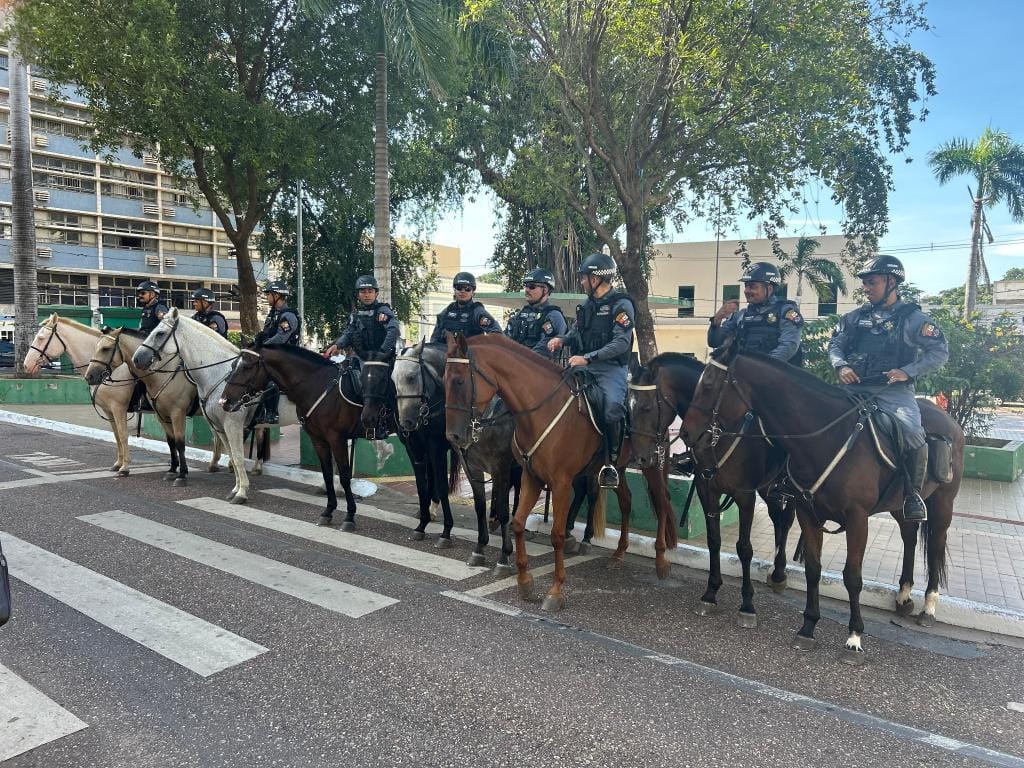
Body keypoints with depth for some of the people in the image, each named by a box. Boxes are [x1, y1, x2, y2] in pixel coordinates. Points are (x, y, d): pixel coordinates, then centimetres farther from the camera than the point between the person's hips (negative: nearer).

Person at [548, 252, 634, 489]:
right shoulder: (587, 305, 14)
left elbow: (621, 343, -18)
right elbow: (576, 331, 28)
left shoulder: (621, 305, -8)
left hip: (610, 367, -7)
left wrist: (588, 357, -26)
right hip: (584, 366, 7)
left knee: (612, 407, -29)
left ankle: (610, 462, -12)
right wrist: (562, 340, 4)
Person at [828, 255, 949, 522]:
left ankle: (913, 493, -8)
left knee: (911, 430, -29)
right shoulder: (855, 317, 13)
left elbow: (940, 352, -3)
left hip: (894, 392, -4)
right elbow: (835, 345, 15)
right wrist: (841, 366, -6)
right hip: (856, 388, 4)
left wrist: (907, 372, -16)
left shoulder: (911, 317, 1)